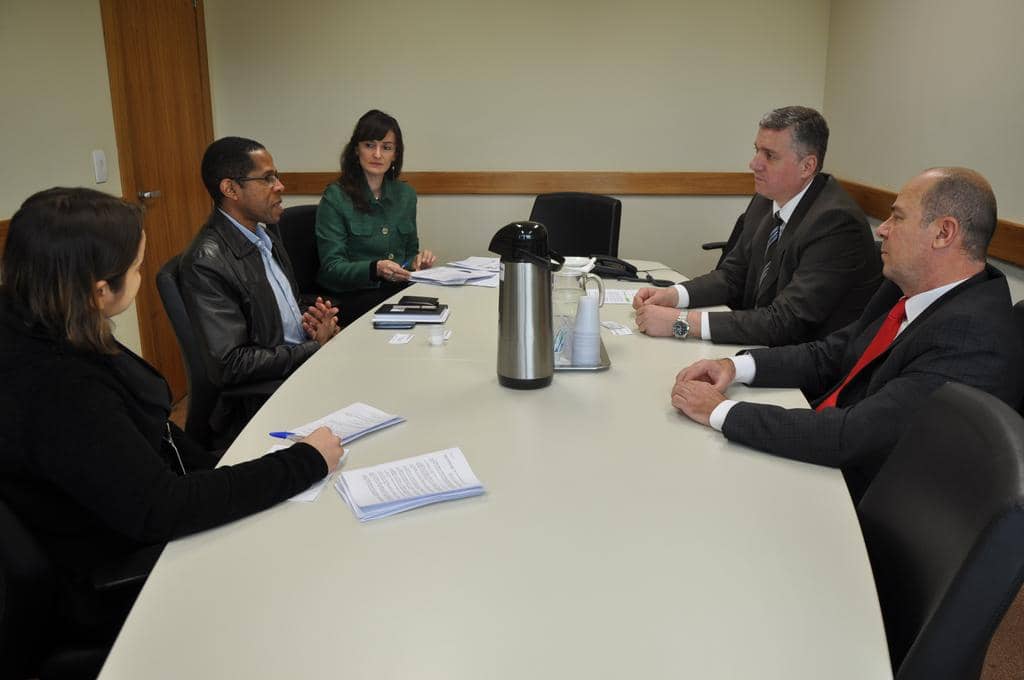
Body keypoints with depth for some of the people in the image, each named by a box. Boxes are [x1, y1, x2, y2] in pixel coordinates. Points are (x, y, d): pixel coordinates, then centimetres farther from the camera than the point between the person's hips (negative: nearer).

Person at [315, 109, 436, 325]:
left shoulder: (406, 195, 13)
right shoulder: (335, 197, -4)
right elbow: (332, 268, -9)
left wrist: (417, 261, -2)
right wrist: (375, 268, -26)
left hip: (399, 291, 6)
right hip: (352, 297, -5)